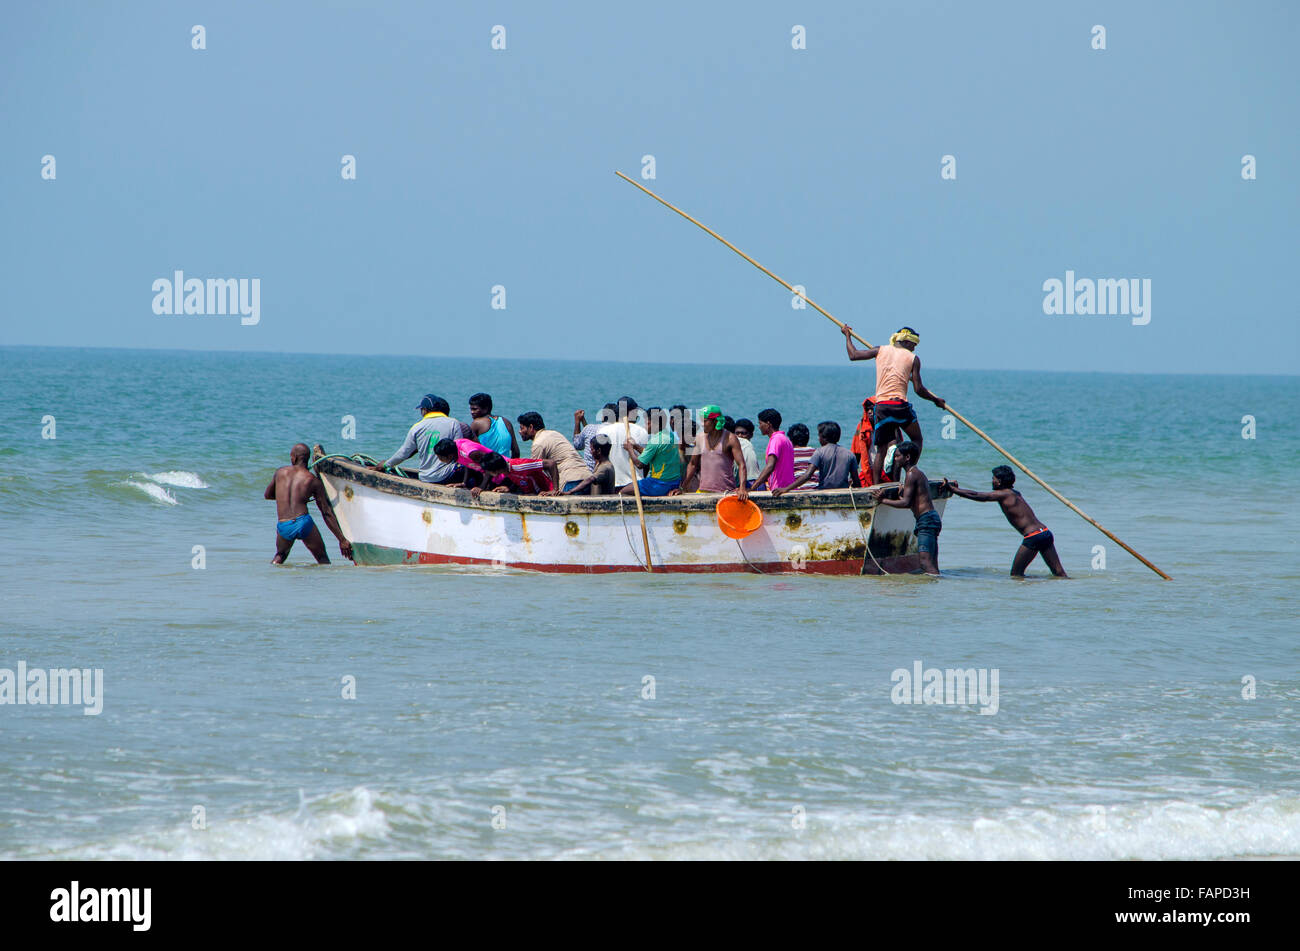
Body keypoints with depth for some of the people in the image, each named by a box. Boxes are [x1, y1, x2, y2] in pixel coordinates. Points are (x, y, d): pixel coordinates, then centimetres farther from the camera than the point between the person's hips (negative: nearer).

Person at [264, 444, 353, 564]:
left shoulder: (281, 472, 12)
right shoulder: (314, 481, 7)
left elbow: (267, 495, 28)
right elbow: (327, 513, 5)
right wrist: (342, 539, 8)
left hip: (283, 527, 2)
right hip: (303, 523, -2)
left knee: (280, 556, 28)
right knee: (323, 559, 13)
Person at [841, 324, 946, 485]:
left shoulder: (881, 351, 11)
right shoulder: (913, 358, 4)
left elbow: (853, 355, 15)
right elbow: (919, 389, -1)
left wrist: (847, 335, 32)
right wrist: (936, 400, 15)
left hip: (880, 407, 3)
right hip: (900, 405, -3)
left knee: (880, 449, 11)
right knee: (917, 440, 16)